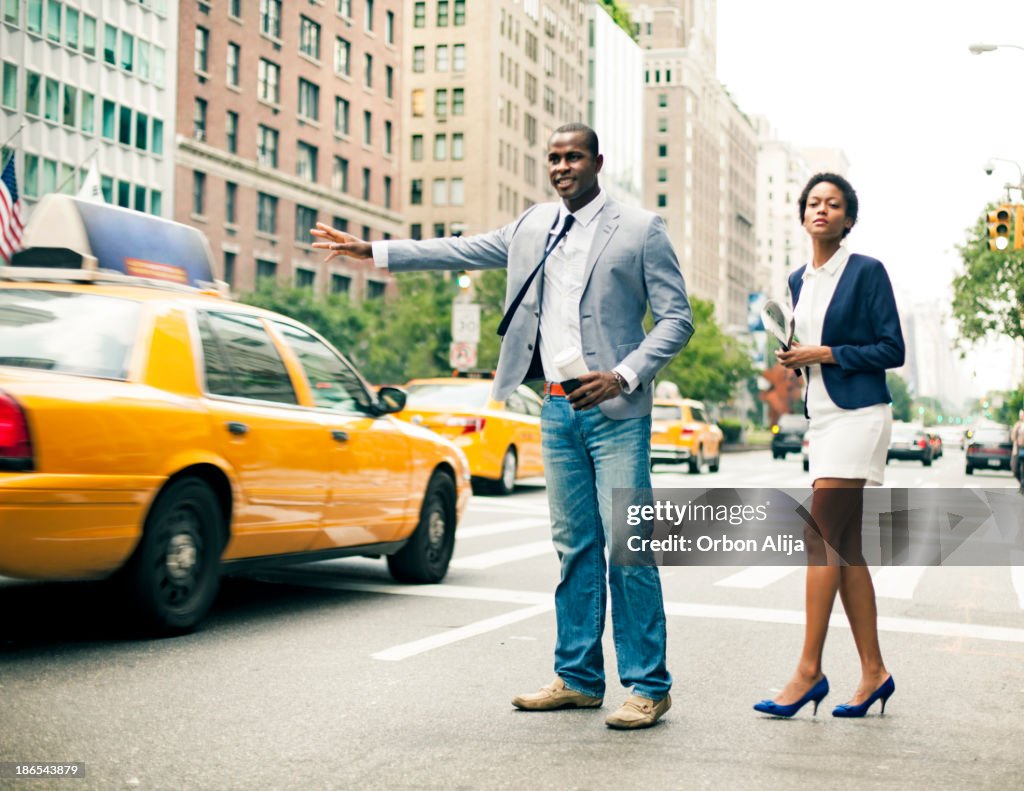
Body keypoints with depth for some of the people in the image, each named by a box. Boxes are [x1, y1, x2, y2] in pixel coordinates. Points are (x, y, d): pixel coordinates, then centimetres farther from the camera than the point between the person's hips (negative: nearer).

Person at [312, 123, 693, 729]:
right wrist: (372, 251, 19)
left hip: (614, 412, -5)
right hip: (558, 408, 6)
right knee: (575, 547, 10)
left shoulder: (640, 229, -2)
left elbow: (678, 317, -4)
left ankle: (648, 686, 2)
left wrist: (624, 376, -17)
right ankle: (578, 678, 18)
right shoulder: (534, 226, 14)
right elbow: (461, 251, 21)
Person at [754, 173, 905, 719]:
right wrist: (794, 359, 8)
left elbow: (892, 350, -8)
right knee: (844, 548, 7)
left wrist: (827, 354, -13)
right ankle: (873, 673, 13)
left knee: (821, 538, -12)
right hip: (821, 417, 8)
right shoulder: (799, 281, 15)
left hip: (858, 415, -8)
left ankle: (809, 671, -7)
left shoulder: (866, 271, -5)